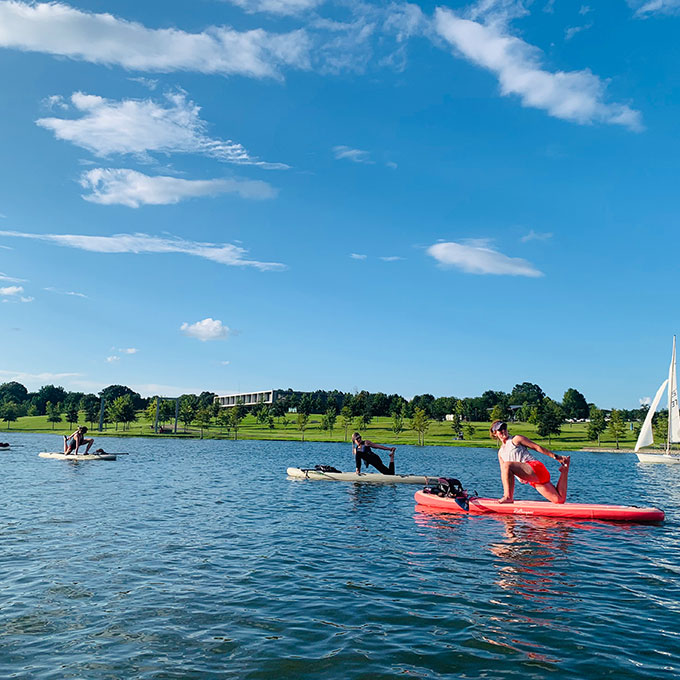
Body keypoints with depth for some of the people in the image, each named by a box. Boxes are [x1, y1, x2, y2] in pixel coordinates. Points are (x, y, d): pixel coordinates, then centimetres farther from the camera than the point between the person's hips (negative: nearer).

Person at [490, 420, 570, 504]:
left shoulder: (515, 439, 7)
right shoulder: (500, 453, 25)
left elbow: (537, 447, 4)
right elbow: (504, 474, 26)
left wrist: (555, 456, 0)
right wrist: (505, 491, 17)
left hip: (535, 467, -7)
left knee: (507, 465, -28)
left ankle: (509, 497, -24)